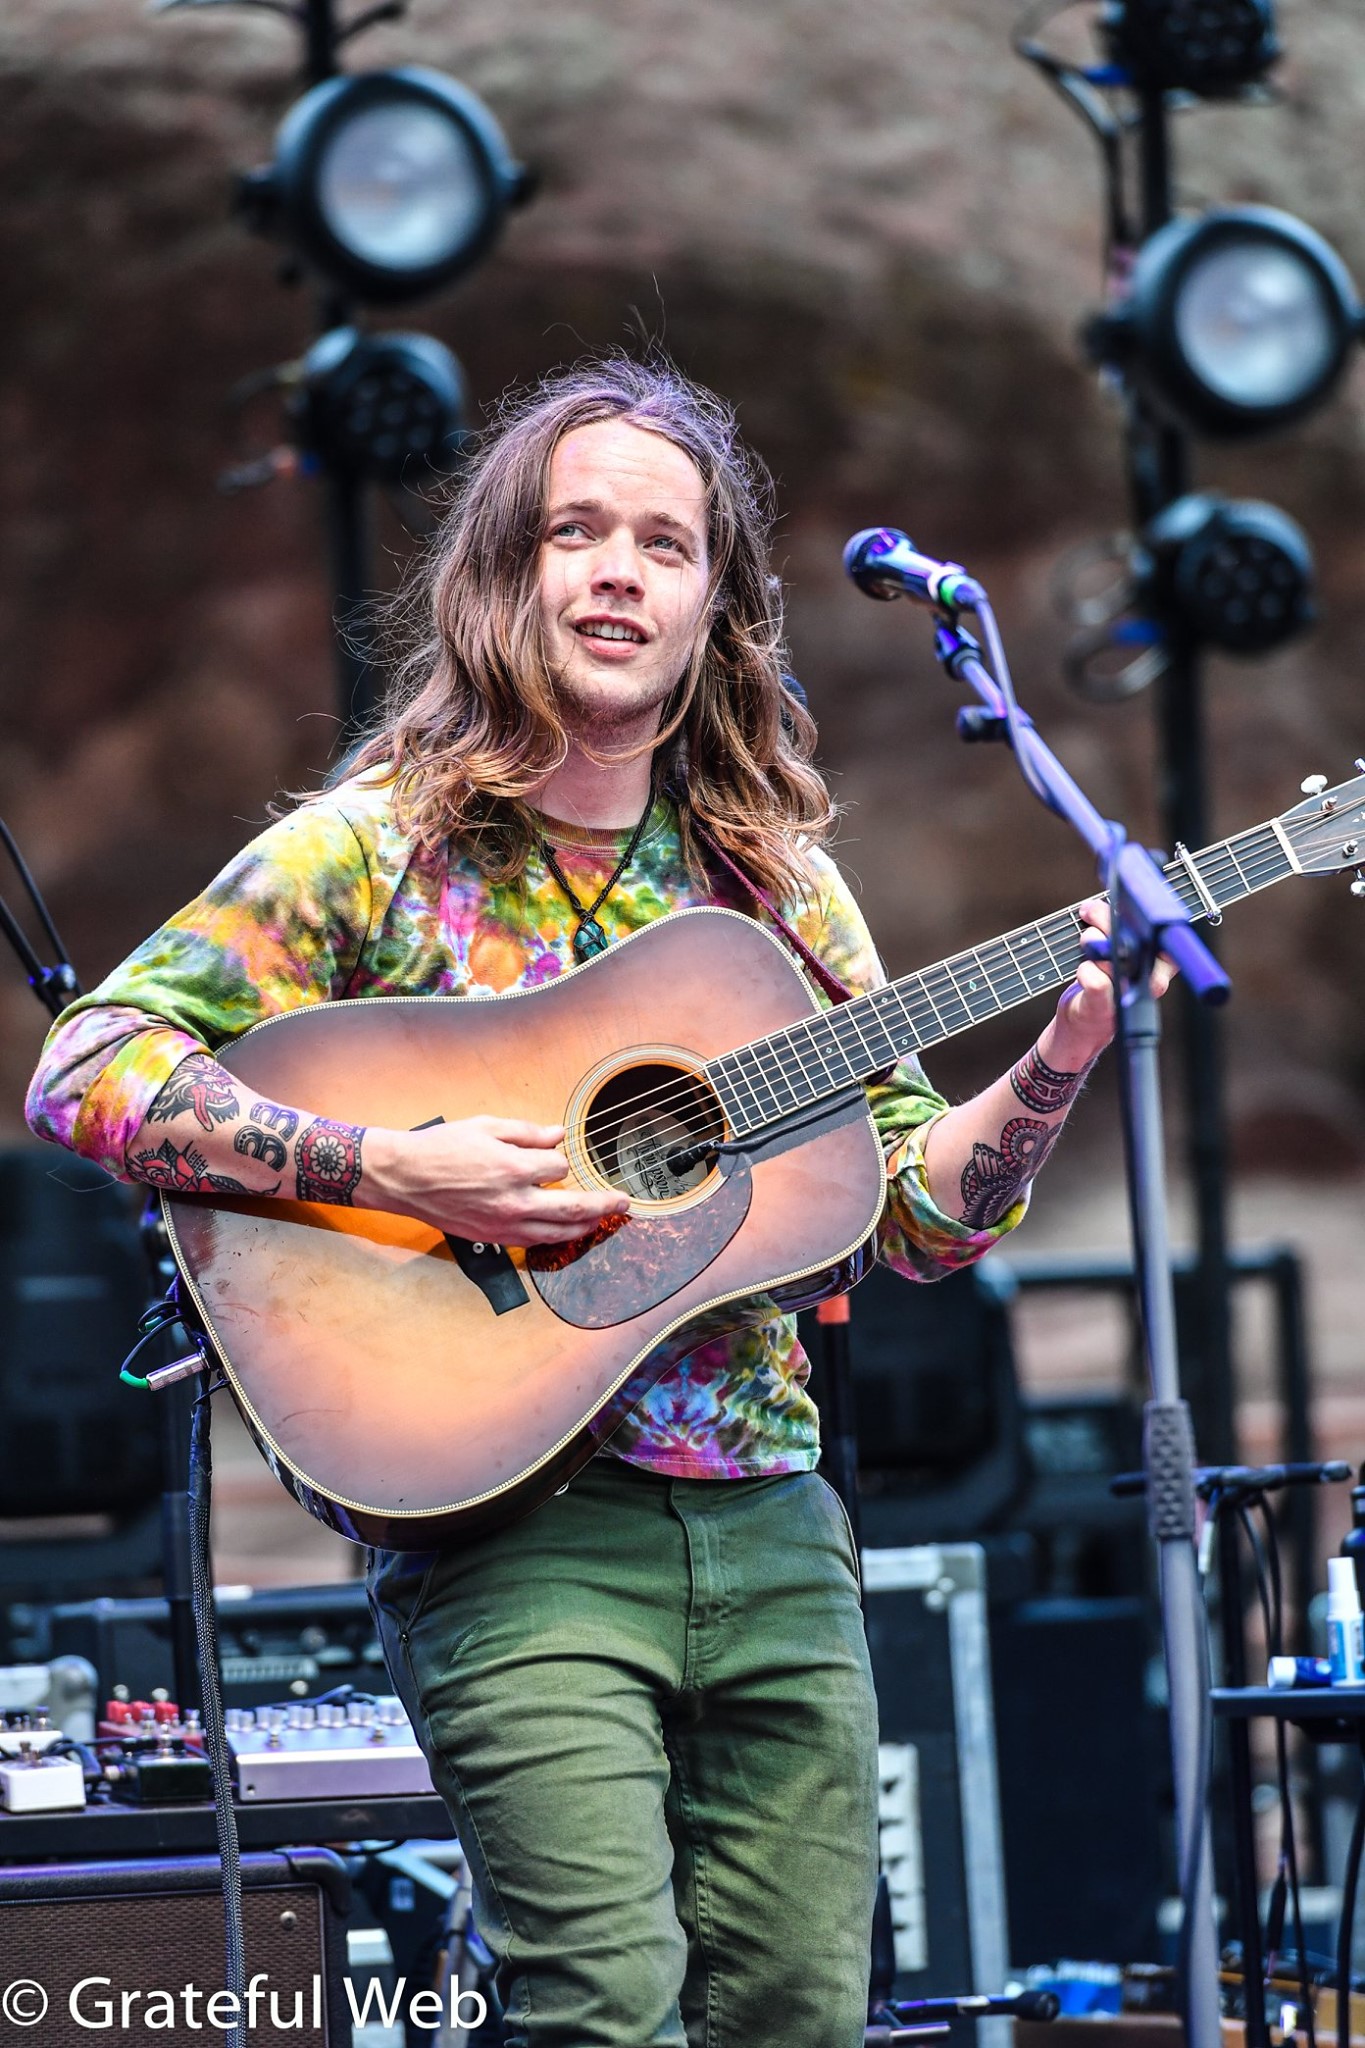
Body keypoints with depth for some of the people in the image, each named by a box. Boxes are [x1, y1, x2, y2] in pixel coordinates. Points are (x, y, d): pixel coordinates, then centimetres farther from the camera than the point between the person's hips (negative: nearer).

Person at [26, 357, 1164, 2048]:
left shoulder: (775, 883, 13)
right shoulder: (376, 848, -1)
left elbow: (920, 1211, 13)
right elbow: (88, 1070, -10)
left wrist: (1059, 1064, -5)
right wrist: (393, 1172, -19)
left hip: (772, 1531, 5)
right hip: (515, 1534, -5)